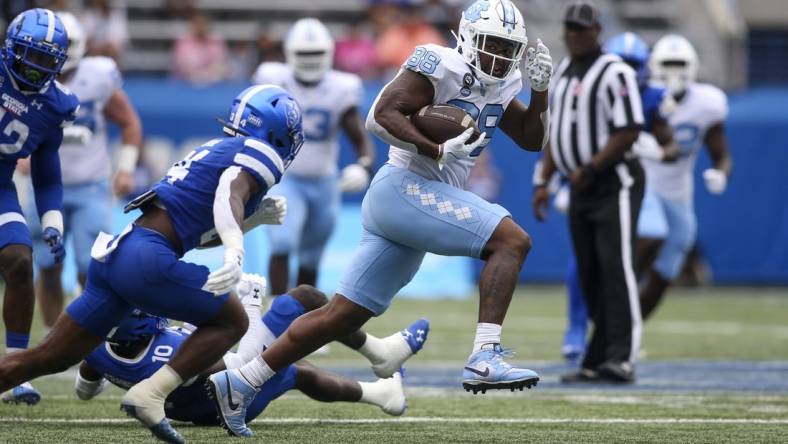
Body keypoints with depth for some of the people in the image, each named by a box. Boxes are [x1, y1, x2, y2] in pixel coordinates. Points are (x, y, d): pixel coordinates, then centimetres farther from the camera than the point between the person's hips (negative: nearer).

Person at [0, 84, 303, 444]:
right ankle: (150, 395, -9)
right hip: (148, 258, -8)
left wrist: (257, 218, 29)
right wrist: (235, 251, -37)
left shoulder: (215, 149, 27)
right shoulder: (261, 154, 1)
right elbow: (231, 194, -22)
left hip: (112, 253, 8)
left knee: (51, 357, 10)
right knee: (231, 322, 7)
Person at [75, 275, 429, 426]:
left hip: (198, 408, 8)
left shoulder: (97, 348, -26)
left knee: (301, 372, 31)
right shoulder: (176, 355, -46)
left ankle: (379, 393, 49)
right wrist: (250, 308, -21)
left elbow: (85, 389, -2)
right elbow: (244, 366, -29)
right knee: (305, 297, 2)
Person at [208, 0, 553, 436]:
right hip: (405, 188, -9)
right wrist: (436, 150, -24)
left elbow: (532, 138, 24)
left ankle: (238, 383, 13)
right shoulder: (443, 66, -10)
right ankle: (485, 359, -26)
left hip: (424, 202, 9)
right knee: (512, 240, -18)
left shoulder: (499, 87, 17)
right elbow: (383, 115, -17)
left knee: (342, 316, 10)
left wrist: (540, 89, 9)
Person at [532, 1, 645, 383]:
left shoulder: (615, 73, -11)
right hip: (580, 189, 8)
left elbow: (628, 131, -18)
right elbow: (556, 132, 22)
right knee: (590, 276, 7)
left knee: (616, 268, -16)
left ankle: (622, 358, -22)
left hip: (615, 183, -8)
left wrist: (589, 169, -16)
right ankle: (598, 361, 10)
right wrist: (543, 182, 16)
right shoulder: (563, 72, 15)